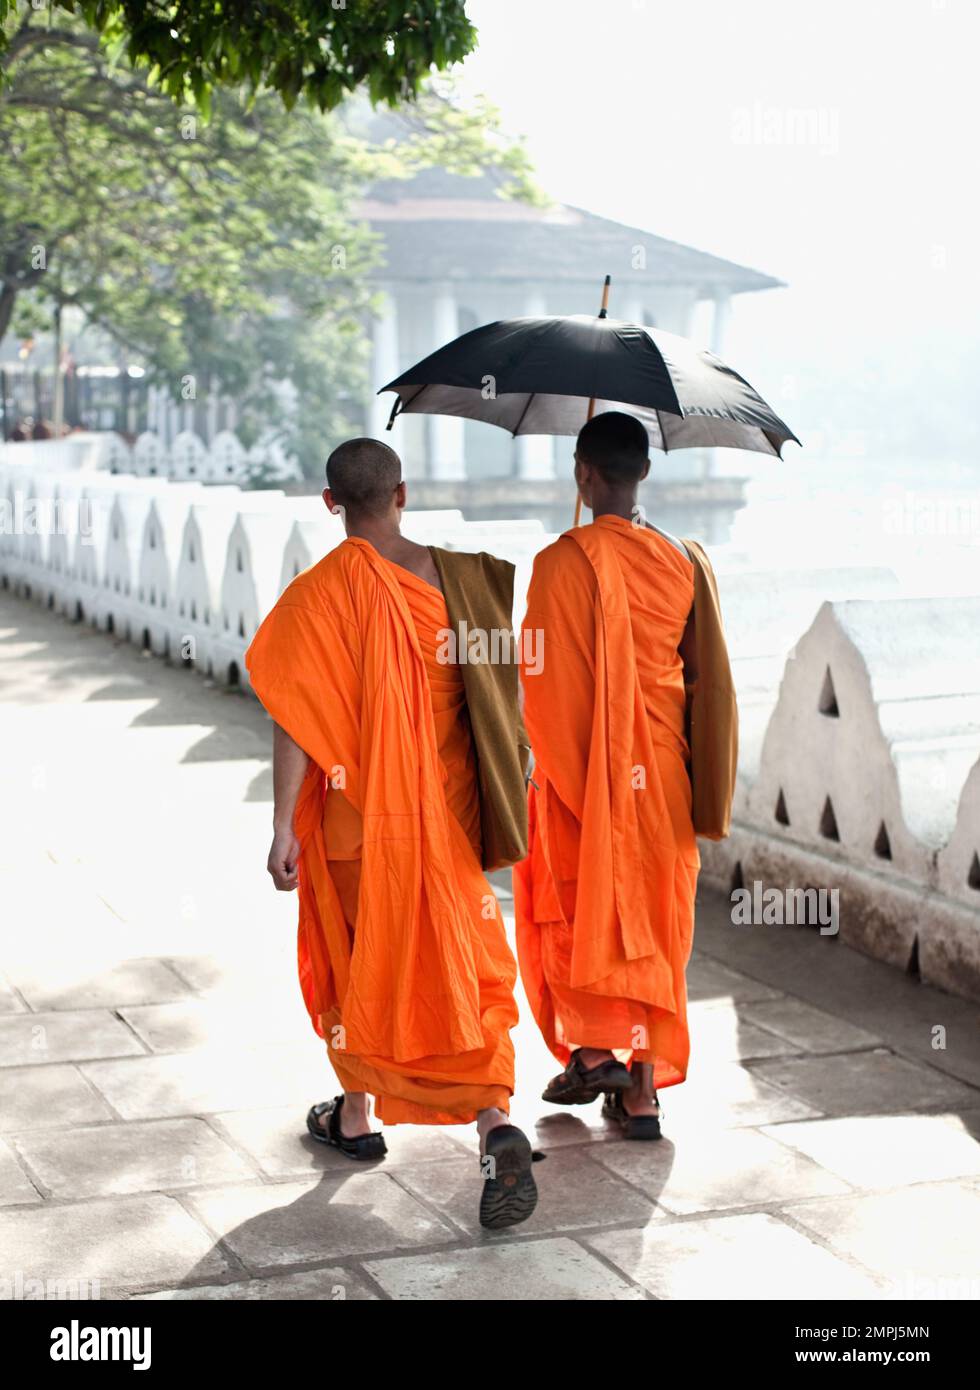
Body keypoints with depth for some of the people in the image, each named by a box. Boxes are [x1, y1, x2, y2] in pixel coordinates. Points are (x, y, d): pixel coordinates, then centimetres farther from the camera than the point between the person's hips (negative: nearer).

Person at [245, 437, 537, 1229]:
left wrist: (284, 824, -13)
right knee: (463, 964, 4)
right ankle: (497, 1128, -12)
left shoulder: (320, 592, -11)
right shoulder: (454, 576, -2)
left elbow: (296, 719, -16)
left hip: (359, 815, -2)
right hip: (448, 817, 2)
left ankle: (357, 1117, 31)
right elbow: (495, 695, 3)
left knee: (356, 956, 17)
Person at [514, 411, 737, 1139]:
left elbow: (546, 678, -13)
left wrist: (549, 763, -1)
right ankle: (644, 1087, 12)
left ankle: (592, 1050, 10)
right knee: (655, 915, 10)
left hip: (584, 768, -4)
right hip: (661, 770, 4)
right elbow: (706, 678, 6)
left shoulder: (563, 561, -14)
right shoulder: (686, 561, 1)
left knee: (576, 911, 14)